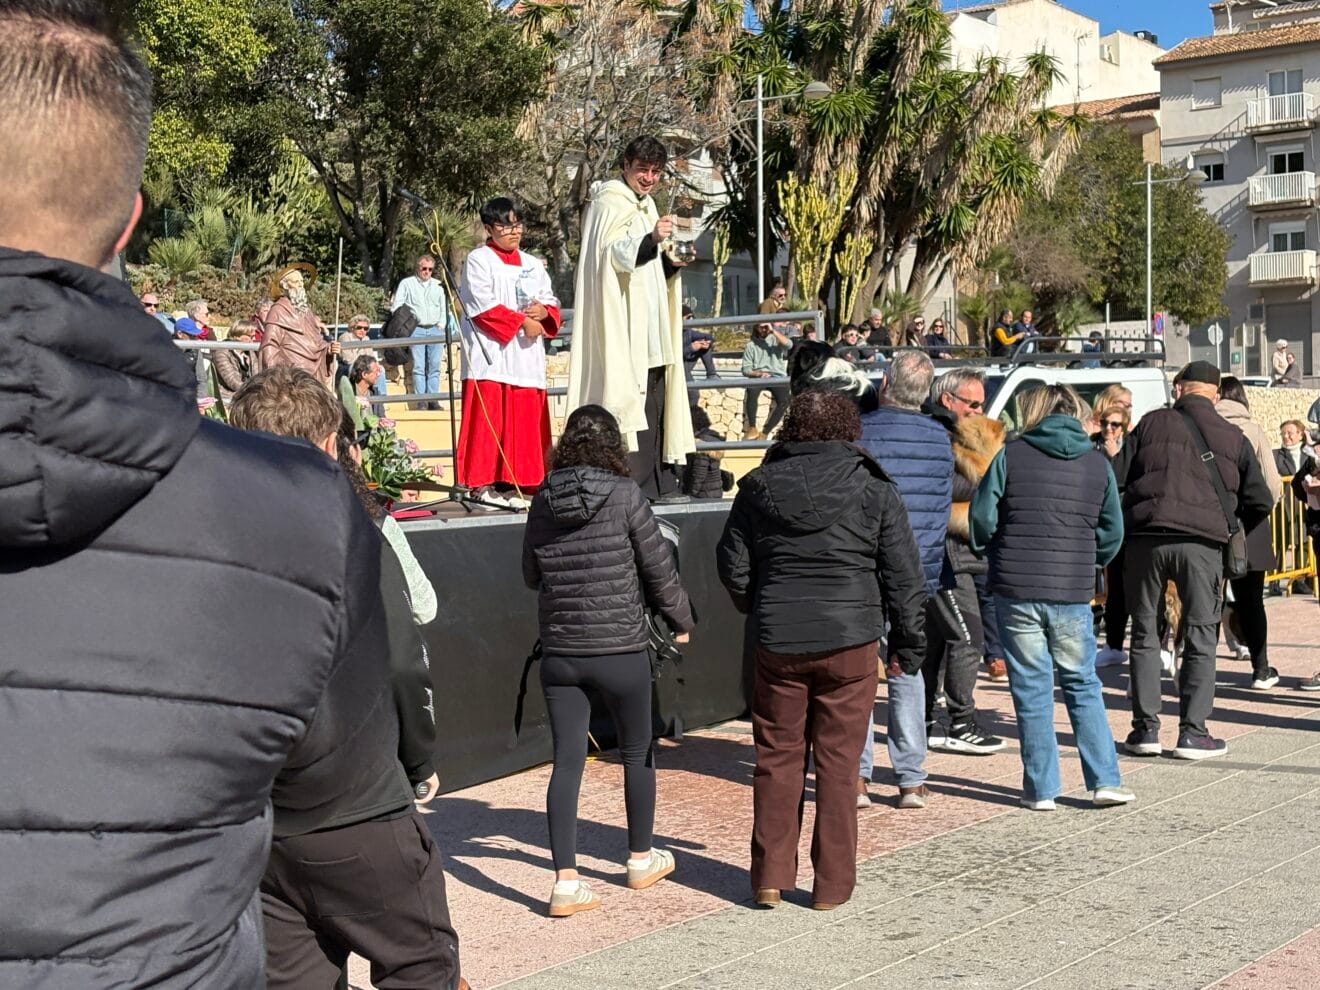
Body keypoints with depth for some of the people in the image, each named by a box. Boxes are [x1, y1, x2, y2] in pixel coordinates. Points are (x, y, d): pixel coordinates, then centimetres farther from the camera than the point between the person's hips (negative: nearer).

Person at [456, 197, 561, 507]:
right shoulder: (478, 260, 1)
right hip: (491, 357, -6)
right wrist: (522, 321, -14)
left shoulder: (533, 265, 20)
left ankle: (512, 483, 8)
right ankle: (484, 484, -6)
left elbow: (552, 302, 20)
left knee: (524, 420, 3)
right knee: (490, 420, -9)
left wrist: (544, 312, -4)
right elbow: (484, 306, -10)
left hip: (526, 357, 6)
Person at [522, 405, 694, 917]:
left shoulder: (543, 501, 0)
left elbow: (531, 575, 11)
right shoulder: (624, 495, -11)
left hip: (559, 652, 3)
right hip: (621, 649, -3)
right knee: (638, 751, 17)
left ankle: (566, 880, -1)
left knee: (567, 761, 5)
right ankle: (641, 859, 32)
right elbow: (659, 567, -6)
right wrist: (681, 619, 10)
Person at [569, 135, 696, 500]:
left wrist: (671, 262, 7)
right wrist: (651, 239, -34)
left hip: (649, 326, 9)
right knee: (628, 400, -13)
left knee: (654, 401, 8)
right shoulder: (610, 203, -5)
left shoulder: (645, 205, 21)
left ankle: (660, 483, 12)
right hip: (623, 326, -9)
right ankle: (634, 483, -14)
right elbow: (613, 254, -19)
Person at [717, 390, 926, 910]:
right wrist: (908, 642, 10)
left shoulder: (759, 485, 1)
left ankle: (770, 876, 15)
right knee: (838, 763, 6)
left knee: (776, 758, 11)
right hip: (849, 642, -1)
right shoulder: (874, 490, -3)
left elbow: (733, 564, 7)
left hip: (778, 644, 1)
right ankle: (832, 883, 12)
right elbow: (902, 573, -1)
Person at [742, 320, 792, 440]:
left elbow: (789, 344, -12)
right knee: (751, 392, -36)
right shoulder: (751, 345, 11)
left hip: (777, 377, 0)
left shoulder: (776, 339, 12)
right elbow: (746, 369, 5)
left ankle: (765, 433, -21)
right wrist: (759, 373, -14)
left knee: (784, 401, -29)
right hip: (758, 378, 0)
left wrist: (773, 330, -11)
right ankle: (752, 429, -23)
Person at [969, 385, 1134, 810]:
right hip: (1073, 594, 2)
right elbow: (1112, 532, 10)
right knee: (1082, 684, 15)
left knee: (1031, 689, 6)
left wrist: (991, 554, 17)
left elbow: (982, 517, -3)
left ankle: (1041, 788, 10)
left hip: (1016, 589, -2)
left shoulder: (1011, 455, -2)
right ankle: (1105, 781, 13)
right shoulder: (1098, 463, 7)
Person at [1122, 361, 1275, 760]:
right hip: (1201, 542, 0)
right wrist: (1234, 530, 28)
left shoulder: (1150, 424, 9)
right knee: (1200, 637, 7)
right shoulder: (1233, 438, 11)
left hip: (1145, 537, 1)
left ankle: (1145, 728, 10)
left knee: (1145, 634, 10)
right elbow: (1260, 501, 12)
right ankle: (1192, 731, 4)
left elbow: (1122, 478, 9)